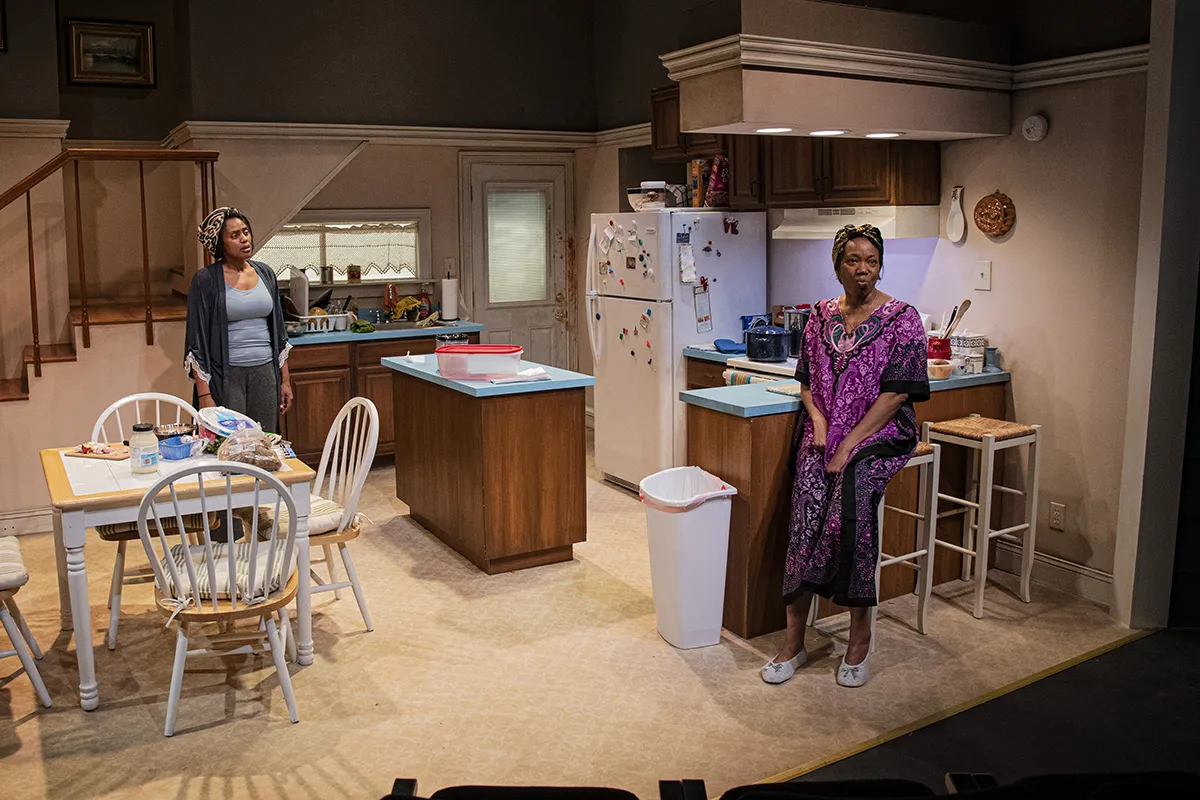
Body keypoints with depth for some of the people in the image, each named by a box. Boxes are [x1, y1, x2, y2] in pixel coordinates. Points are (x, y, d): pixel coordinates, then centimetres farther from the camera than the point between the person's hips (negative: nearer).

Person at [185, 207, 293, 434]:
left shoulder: (265, 274, 9)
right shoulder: (206, 280, -4)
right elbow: (197, 342, -6)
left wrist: (285, 380, 10)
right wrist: (204, 394, -12)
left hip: (265, 373, 4)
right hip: (225, 376, -4)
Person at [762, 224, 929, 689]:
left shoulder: (902, 319, -3)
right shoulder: (822, 316, 11)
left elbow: (896, 392, -10)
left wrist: (849, 444, -16)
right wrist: (818, 420, -4)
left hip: (879, 435, -3)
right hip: (823, 433, 3)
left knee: (851, 500, -32)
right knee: (808, 511, -22)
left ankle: (860, 637, -15)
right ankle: (793, 642, -13)